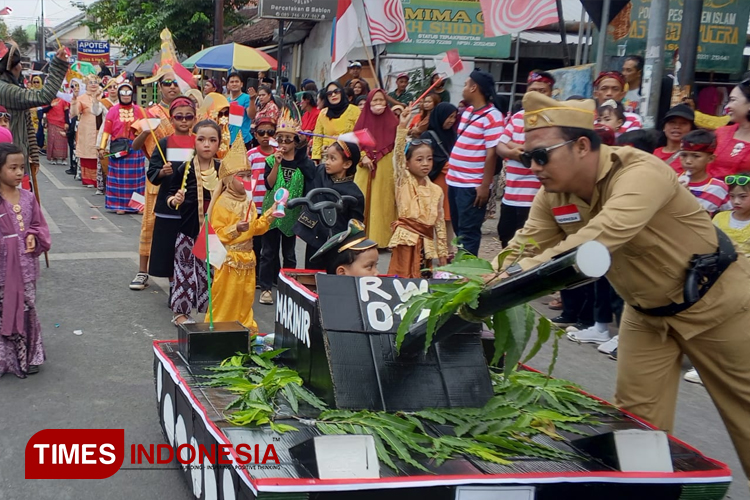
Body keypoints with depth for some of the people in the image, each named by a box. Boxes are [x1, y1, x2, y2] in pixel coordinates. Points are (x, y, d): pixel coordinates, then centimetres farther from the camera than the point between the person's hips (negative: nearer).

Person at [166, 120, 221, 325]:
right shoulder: (185, 169, -8)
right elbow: (170, 197, -2)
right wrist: (175, 200, -22)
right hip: (189, 233, -3)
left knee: (213, 273, 10)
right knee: (186, 271, 4)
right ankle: (180, 311, 19)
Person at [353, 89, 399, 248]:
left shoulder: (392, 121, 3)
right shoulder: (363, 120, 8)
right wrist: (363, 157, -6)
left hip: (386, 168, -2)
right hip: (365, 169, 2)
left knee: (383, 203, -2)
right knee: (364, 203, 1)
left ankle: (382, 239, 2)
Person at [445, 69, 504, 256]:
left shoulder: (492, 116, -14)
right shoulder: (467, 111, 12)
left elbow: (492, 153, -17)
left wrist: (485, 186, -19)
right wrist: (451, 174, 17)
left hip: (472, 186, -8)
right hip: (455, 182, 8)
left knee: (468, 233, -3)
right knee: (458, 230, 16)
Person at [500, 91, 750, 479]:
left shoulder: (640, 173, -35)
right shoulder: (553, 195, -11)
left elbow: (597, 241, -50)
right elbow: (523, 249, -10)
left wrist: (515, 277, -56)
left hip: (713, 298, -6)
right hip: (646, 310, 6)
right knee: (636, 418, 5)